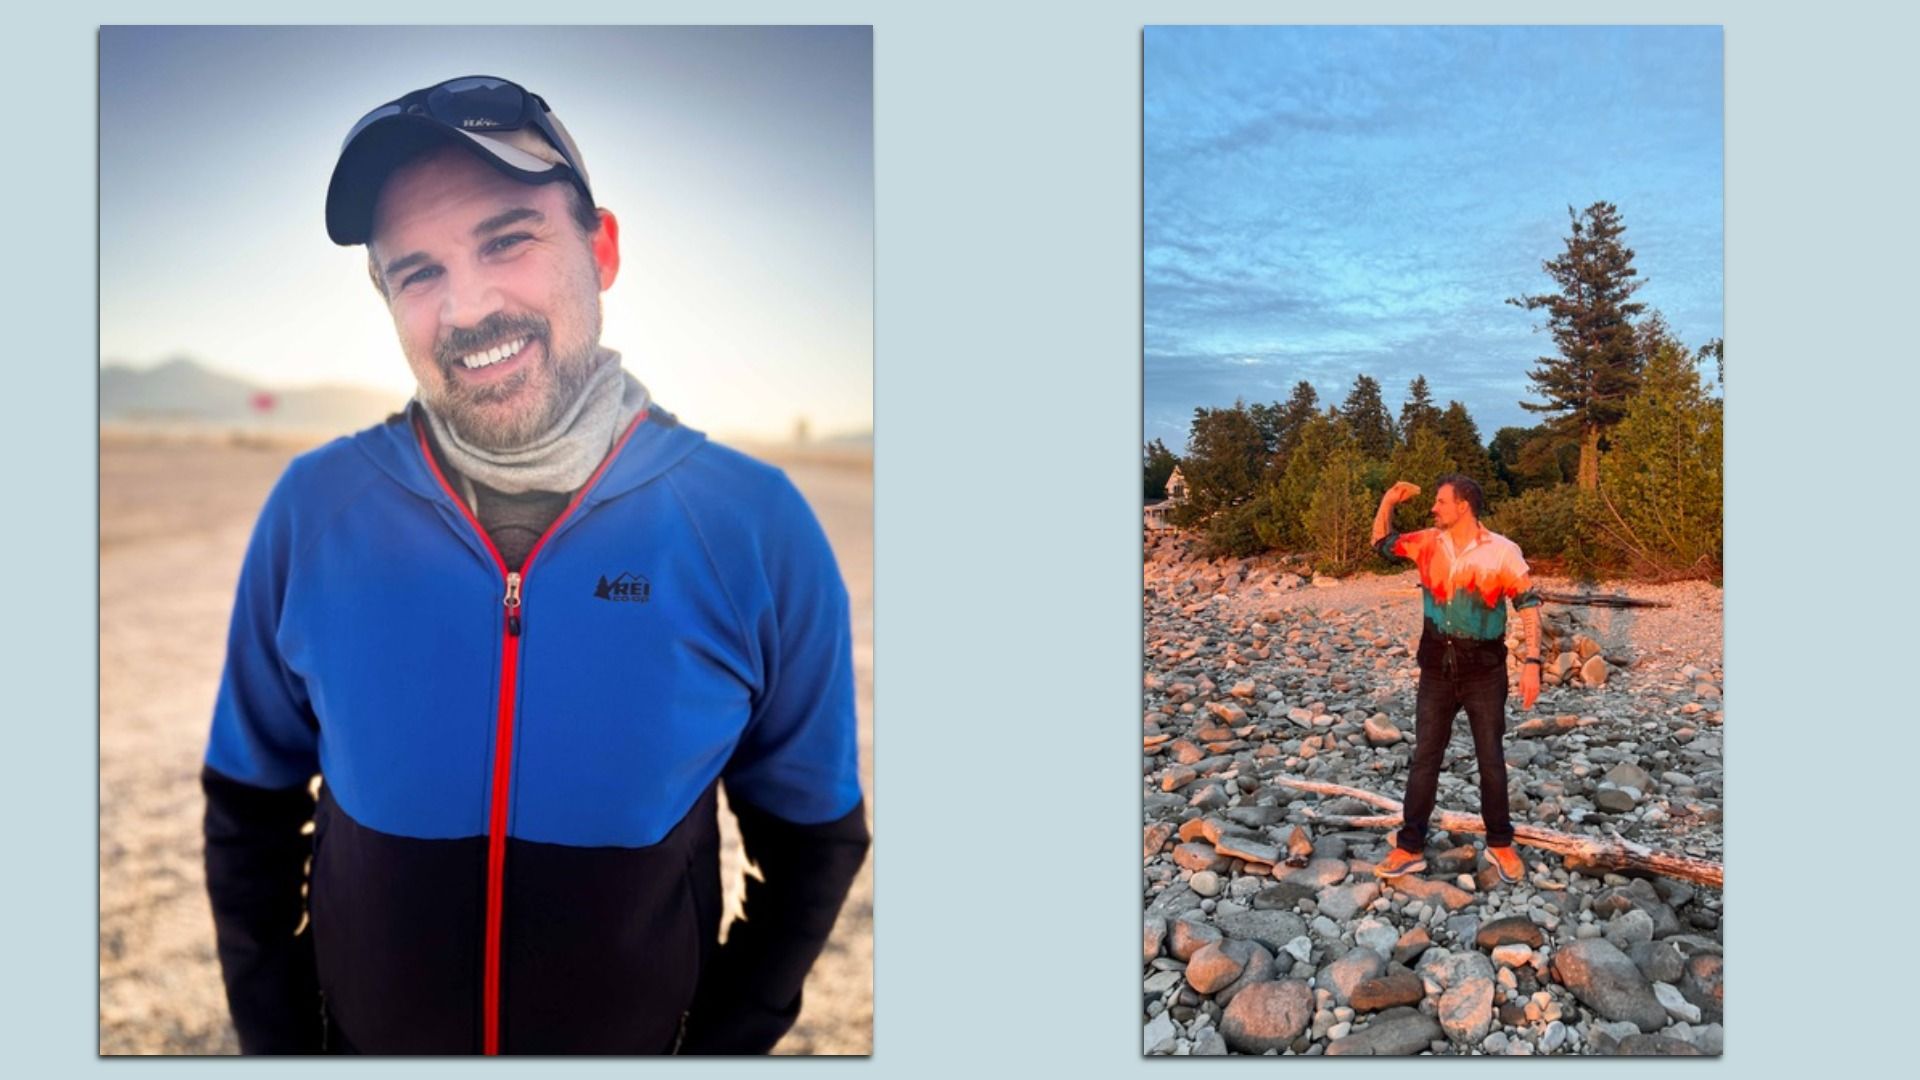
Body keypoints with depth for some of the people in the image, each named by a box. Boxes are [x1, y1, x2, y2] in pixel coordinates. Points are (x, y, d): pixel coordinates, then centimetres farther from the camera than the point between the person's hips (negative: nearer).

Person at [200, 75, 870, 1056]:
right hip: (360, 1036, 2)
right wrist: (276, 1040, 0)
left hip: (643, 1037, -1)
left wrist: (721, 1044, -6)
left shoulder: (754, 526, -18)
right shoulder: (313, 510, -14)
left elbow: (812, 838, -7)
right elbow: (249, 811, 0)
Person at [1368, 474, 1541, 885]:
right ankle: (1410, 847, 11)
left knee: (1491, 759, 8)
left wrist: (1532, 661, -14)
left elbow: (1528, 604, -7)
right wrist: (1388, 501, -1)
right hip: (1437, 667, 3)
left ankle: (1500, 844, 25)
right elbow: (1382, 543, 15)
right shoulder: (1428, 543, 1)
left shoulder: (1503, 551, -10)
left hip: (1485, 669, -3)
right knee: (1425, 757, 5)